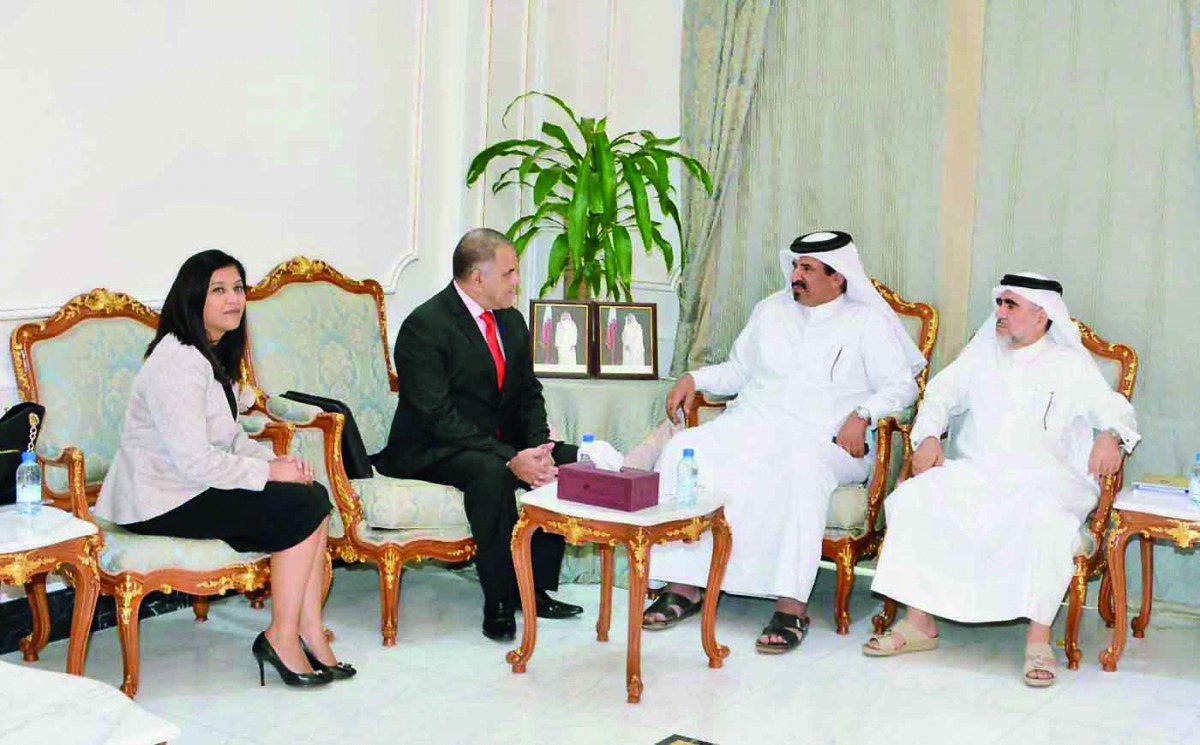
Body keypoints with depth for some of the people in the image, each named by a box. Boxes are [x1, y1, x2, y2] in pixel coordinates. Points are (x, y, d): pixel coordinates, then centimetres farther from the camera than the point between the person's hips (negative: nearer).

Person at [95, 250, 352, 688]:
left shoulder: (213, 354, 13)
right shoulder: (177, 362, -19)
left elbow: (230, 437, 17)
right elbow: (194, 462, -25)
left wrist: (276, 459, -1)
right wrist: (270, 471, -16)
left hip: (194, 484, 10)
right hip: (163, 501, -9)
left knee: (315, 496, -7)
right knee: (302, 509, -18)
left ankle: (308, 631, -6)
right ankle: (282, 637, -6)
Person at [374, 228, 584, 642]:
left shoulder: (512, 321, 8)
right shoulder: (424, 327, -17)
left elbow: (529, 395, 11)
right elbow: (438, 417, -24)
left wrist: (538, 447, -11)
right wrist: (510, 459, -31)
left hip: (500, 444, 8)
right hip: (432, 452, -8)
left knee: (571, 460, -9)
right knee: (492, 473, -36)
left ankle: (537, 587, -3)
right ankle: (499, 604, -26)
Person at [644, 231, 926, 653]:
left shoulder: (867, 321, 8)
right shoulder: (771, 310, 21)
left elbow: (902, 385, 2)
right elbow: (737, 371, 26)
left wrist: (862, 415, -16)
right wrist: (694, 378, 9)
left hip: (822, 439, -4)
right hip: (752, 424, 4)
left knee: (802, 468, -41)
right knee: (684, 451, -24)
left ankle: (792, 605, -39)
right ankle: (684, 587, -24)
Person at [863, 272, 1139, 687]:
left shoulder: (1071, 364, 10)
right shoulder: (982, 353, 20)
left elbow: (1116, 410, 5)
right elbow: (941, 393, 19)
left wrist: (1110, 436, -19)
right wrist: (928, 437, 0)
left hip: (1042, 479, -3)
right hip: (975, 475, 4)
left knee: (1045, 517, -39)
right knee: (912, 498, -23)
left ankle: (1039, 639, -32)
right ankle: (919, 622, -17)